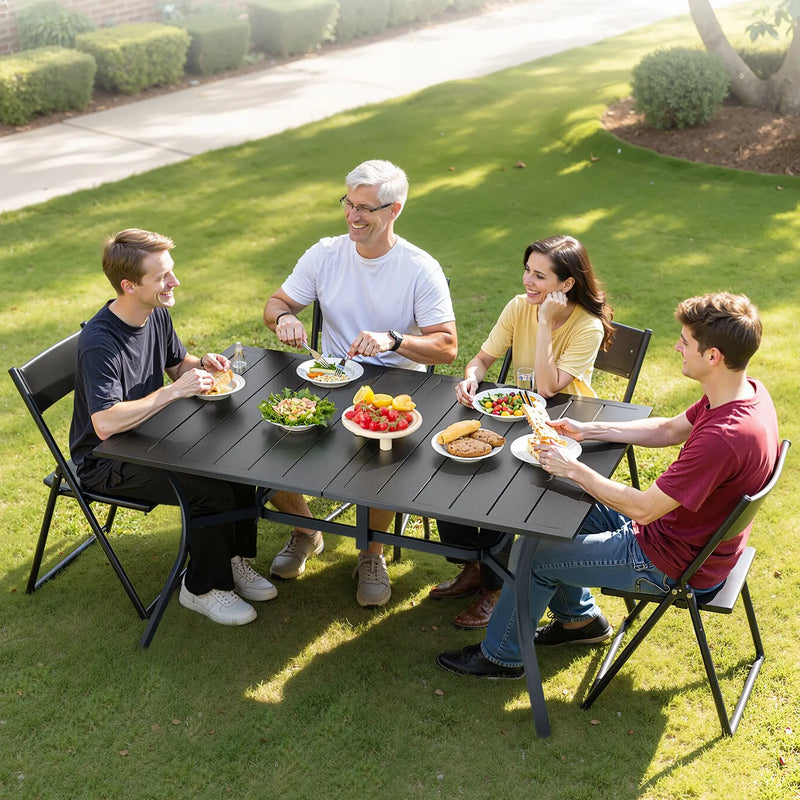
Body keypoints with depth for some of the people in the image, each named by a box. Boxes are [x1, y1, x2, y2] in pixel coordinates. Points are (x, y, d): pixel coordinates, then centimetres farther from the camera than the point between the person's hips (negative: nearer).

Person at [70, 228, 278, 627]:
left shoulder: (157, 313, -2)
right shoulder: (98, 342, -28)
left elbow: (176, 363, 17)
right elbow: (105, 425, -37)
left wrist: (202, 364, -7)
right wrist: (175, 390, -34)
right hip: (106, 460, -8)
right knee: (213, 491, -22)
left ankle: (233, 560, 11)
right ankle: (203, 587, 0)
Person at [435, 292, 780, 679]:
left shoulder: (725, 436, -37)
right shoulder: (747, 391, -7)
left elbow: (643, 509, -30)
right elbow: (669, 429, 9)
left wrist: (574, 469, -19)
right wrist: (590, 429, 3)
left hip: (671, 563, -9)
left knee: (534, 556, 1)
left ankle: (501, 655, 24)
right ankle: (579, 618, 36)